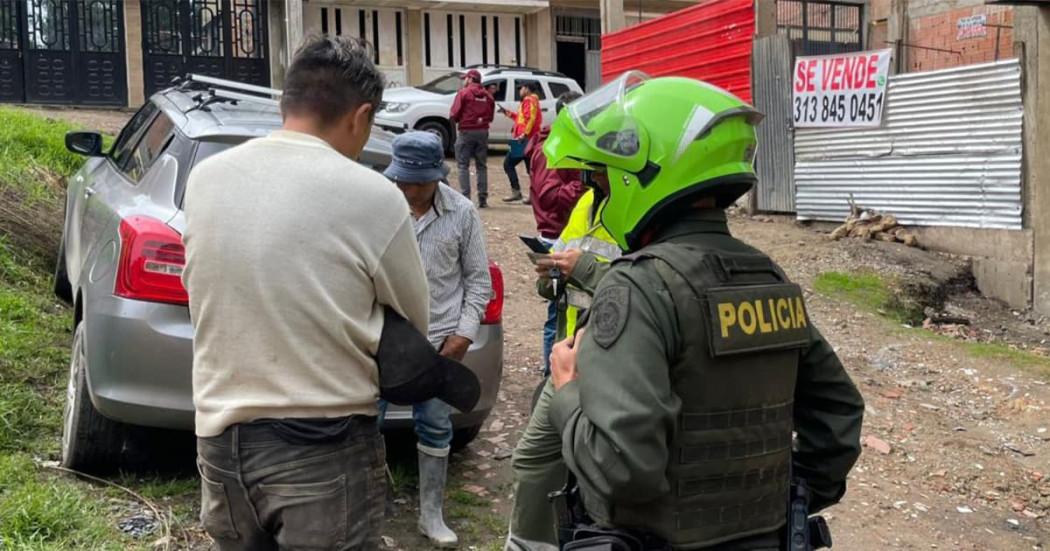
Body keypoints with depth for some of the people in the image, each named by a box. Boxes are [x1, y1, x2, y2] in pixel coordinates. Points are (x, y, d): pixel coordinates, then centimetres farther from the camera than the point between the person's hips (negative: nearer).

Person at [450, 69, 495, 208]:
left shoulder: (463, 93, -6)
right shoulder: (487, 95, 9)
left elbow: (454, 114, -10)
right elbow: (491, 116, 7)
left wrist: (458, 120, 10)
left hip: (466, 131, -4)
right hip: (483, 131, 5)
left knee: (463, 165, 1)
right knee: (482, 166, 11)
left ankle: (465, 198, -6)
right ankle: (483, 199, 10)